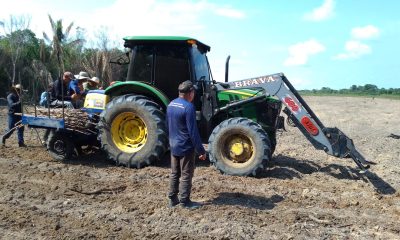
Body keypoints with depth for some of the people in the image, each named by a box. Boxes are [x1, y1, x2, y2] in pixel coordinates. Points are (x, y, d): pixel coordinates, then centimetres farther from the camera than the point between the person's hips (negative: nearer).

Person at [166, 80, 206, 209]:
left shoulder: (170, 105, 7)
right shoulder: (188, 107, -19)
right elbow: (193, 132, -21)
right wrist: (201, 150, -15)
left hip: (174, 146, 8)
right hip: (185, 148, -8)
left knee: (174, 173, 16)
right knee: (186, 175, 4)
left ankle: (173, 199, 23)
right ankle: (184, 201, 12)